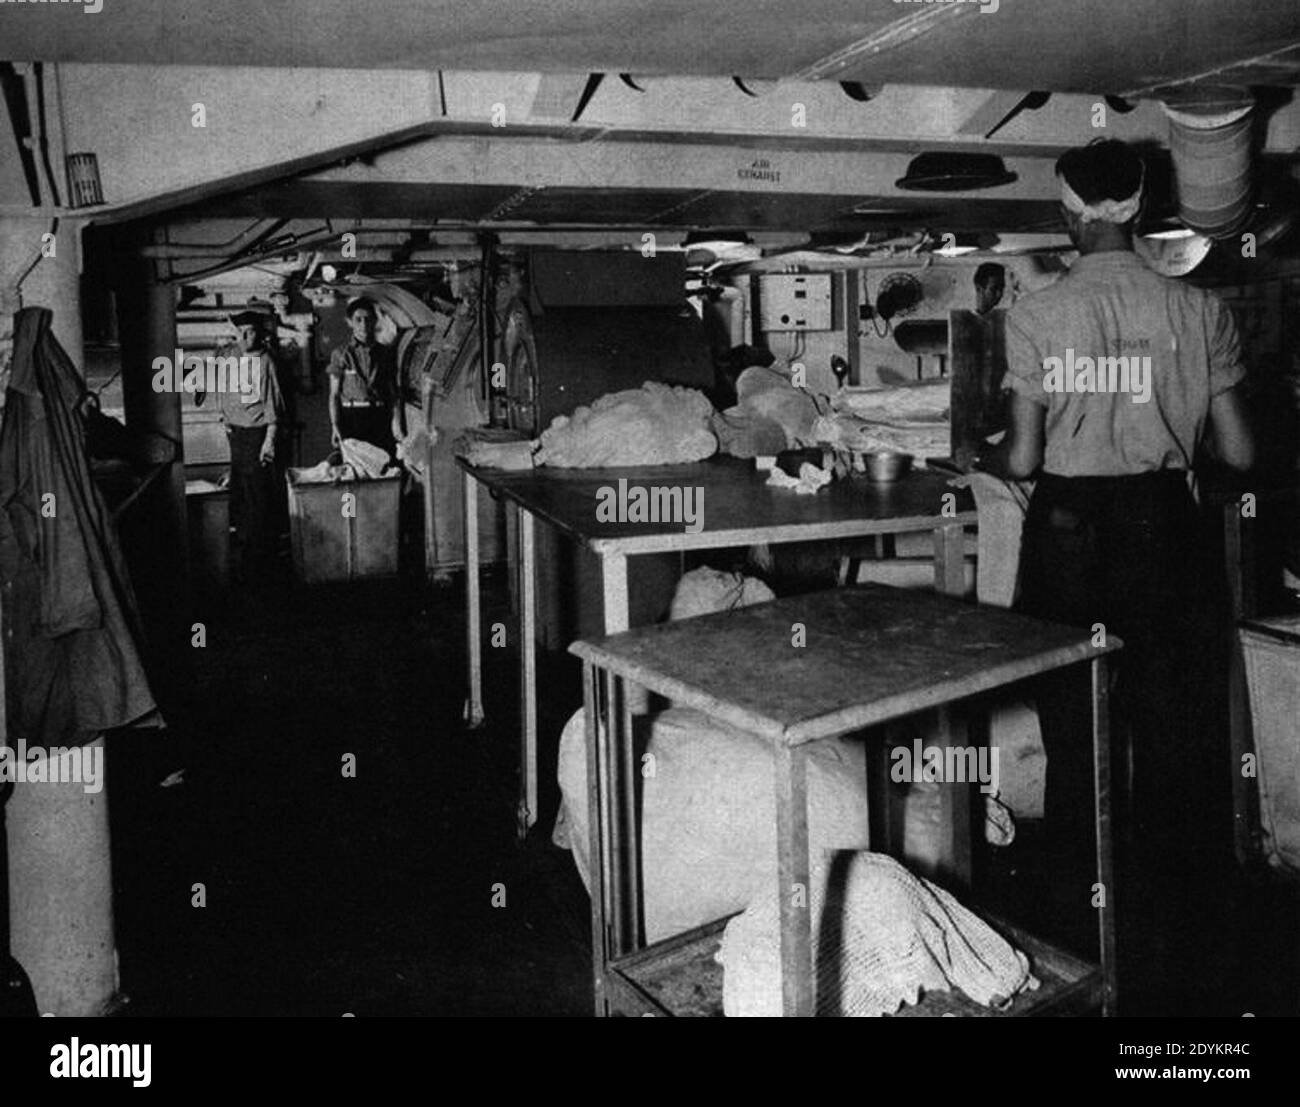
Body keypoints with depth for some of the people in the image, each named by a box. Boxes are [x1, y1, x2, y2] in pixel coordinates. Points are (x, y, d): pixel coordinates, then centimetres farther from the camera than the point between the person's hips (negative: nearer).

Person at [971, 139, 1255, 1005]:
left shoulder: (1036, 315, -8)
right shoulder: (1199, 310, -5)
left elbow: (1023, 458, -9)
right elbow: (1239, 453, -2)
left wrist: (984, 460, 13)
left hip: (1067, 529, 0)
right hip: (1161, 524, 1)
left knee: (1077, 732, 15)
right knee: (1170, 734, 13)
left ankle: (1085, 919, 29)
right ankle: (1164, 930, 23)